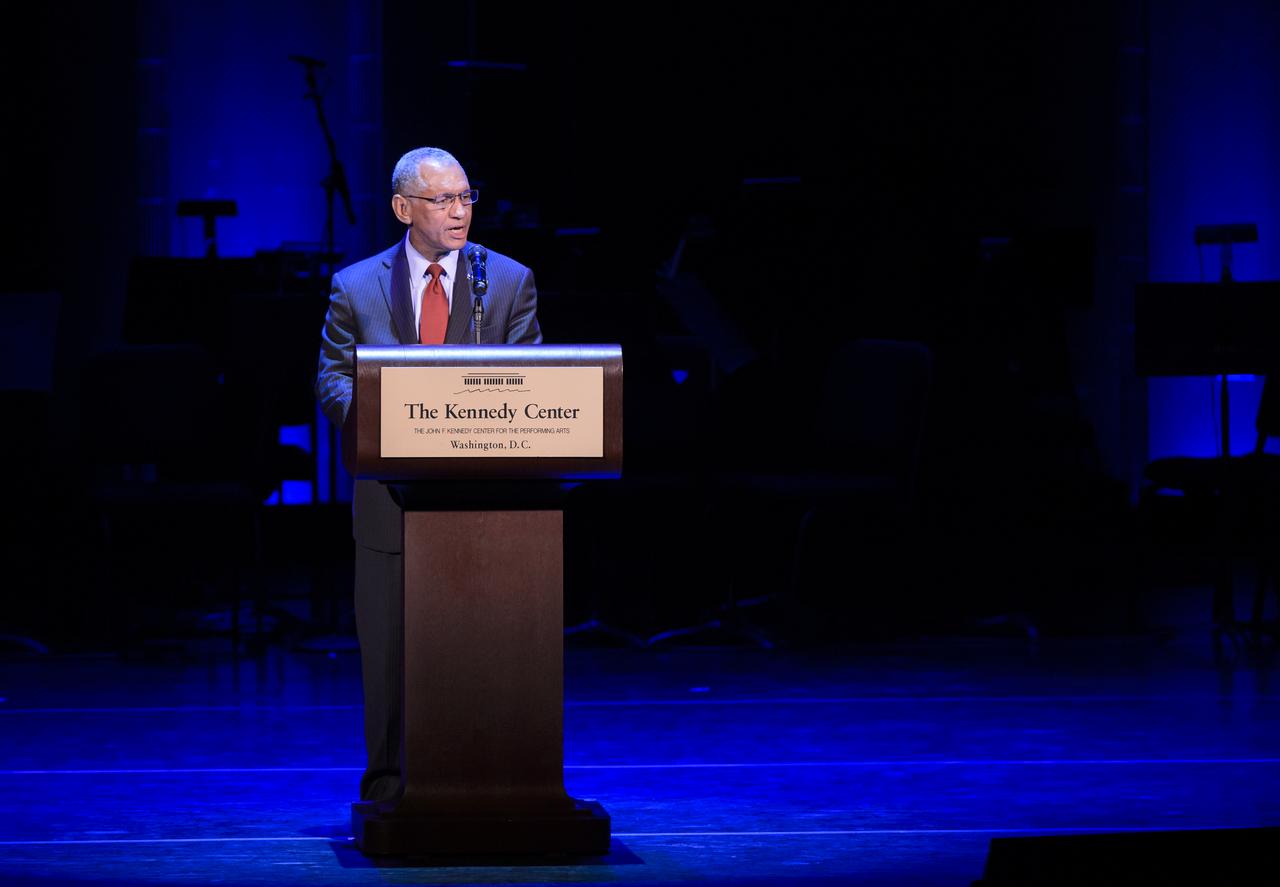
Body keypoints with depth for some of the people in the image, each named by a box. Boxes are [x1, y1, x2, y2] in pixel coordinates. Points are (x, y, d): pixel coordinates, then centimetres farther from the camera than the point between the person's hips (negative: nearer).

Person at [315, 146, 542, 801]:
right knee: (388, 647, 4)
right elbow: (333, 379, 3)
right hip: (391, 496, 0)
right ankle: (389, 782, 14)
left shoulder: (509, 281, 7)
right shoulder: (356, 288, 6)